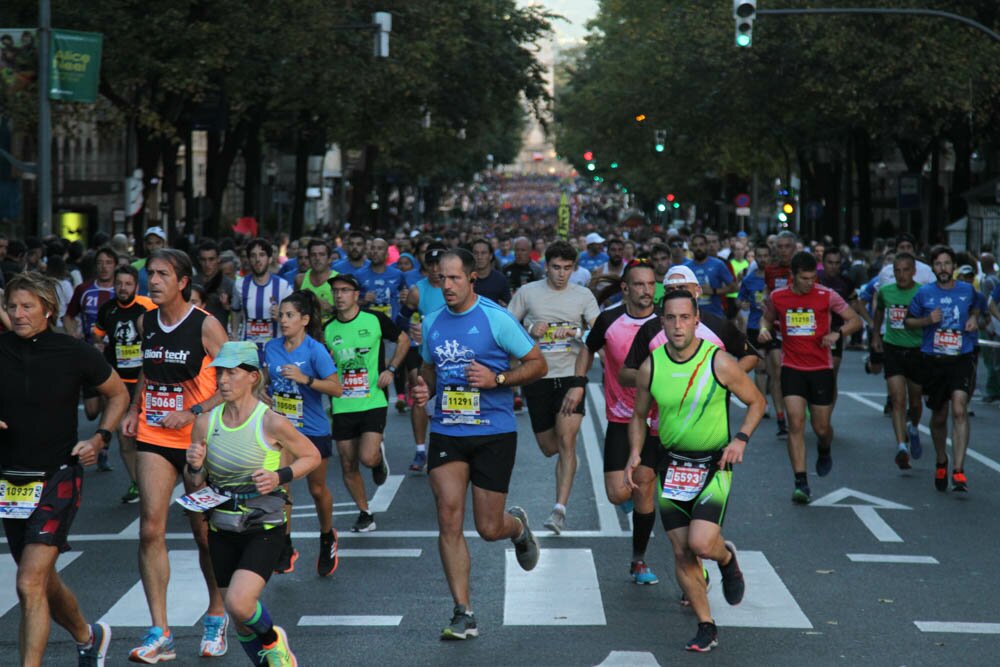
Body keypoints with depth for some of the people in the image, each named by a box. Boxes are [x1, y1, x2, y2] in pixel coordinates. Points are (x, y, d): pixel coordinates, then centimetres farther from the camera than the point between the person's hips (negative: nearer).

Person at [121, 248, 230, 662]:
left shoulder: (205, 326, -10)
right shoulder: (146, 323, 6)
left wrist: (193, 413, -20)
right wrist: (135, 410, 9)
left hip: (199, 440, -4)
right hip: (153, 438, 4)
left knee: (205, 532, 7)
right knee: (150, 529, -9)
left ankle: (216, 616, 29)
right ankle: (160, 634, -8)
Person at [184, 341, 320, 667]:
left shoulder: (271, 423, -13)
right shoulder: (205, 423, -1)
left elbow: (312, 456, 1)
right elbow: (193, 490, 8)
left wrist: (279, 476, -15)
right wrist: (194, 468, -14)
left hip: (264, 529, -5)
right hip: (222, 531, 5)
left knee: (239, 603, -22)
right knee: (240, 619, 11)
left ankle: (273, 640, 9)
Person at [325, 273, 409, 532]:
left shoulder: (375, 320, -4)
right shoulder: (328, 330, 5)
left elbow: (403, 340, 9)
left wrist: (391, 369, -3)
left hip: (373, 402, -3)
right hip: (342, 406, 4)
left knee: (368, 458, -18)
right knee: (348, 466, 4)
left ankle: (379, 455, 18)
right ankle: (364, 514, 21)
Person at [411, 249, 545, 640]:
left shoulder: (495, 318, -7)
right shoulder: (432, 322, 8)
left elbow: (537, 364, -3)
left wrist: (496, 379, -17)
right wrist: (424, 390, 3)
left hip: (494, 432, -3)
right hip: (446, 432, 4)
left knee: (489, 529, 2)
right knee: (449, 521, -10)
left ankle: (518, 526, 41)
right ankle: (463, 615, -4)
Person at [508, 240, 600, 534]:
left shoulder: (583, 295, 4)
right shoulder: (527, 292, 4)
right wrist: (530, 330, -10)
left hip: (571, 376, -1)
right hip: (538, 378, 1)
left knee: (566, 441, -16)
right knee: (549, 448, 7)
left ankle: (560, 509, -18)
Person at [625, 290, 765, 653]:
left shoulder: (719, 362, -12)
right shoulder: (651, 366, -3)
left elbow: (757, 402, 1)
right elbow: (639, 416, 11)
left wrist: (740, 439, -14)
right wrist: (635, 453, -4)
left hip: (713, 466, -3)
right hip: (671, 466, 3)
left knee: (700, 542, -19)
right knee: (681, 554, 3)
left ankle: (727, 558, 18)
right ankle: (706, 629, 17)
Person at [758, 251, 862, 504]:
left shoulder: (826, 296, -5)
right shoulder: (778, 297, 0)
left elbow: (856, 320, 1)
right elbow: (767, 318, 20)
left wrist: (837, 333, -18)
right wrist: (764, 329, -3)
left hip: (821, 369, 0)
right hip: (792, 368, 0)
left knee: (822, 428, 6)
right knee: (796, 423, -13)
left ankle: (824, 451, 44)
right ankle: (801, 483, -12)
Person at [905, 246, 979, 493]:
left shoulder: (967, 290, 4)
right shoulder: (924, 293, 1)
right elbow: (908, 321, 10)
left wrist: (974, 319, 3)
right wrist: (927, 320, -9)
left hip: (962, 359, -1)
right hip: (934, 361, 1)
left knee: (959, 409, -18)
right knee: (939, 416, 12)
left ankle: (958, 471, -20)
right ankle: (941, 462, 37)